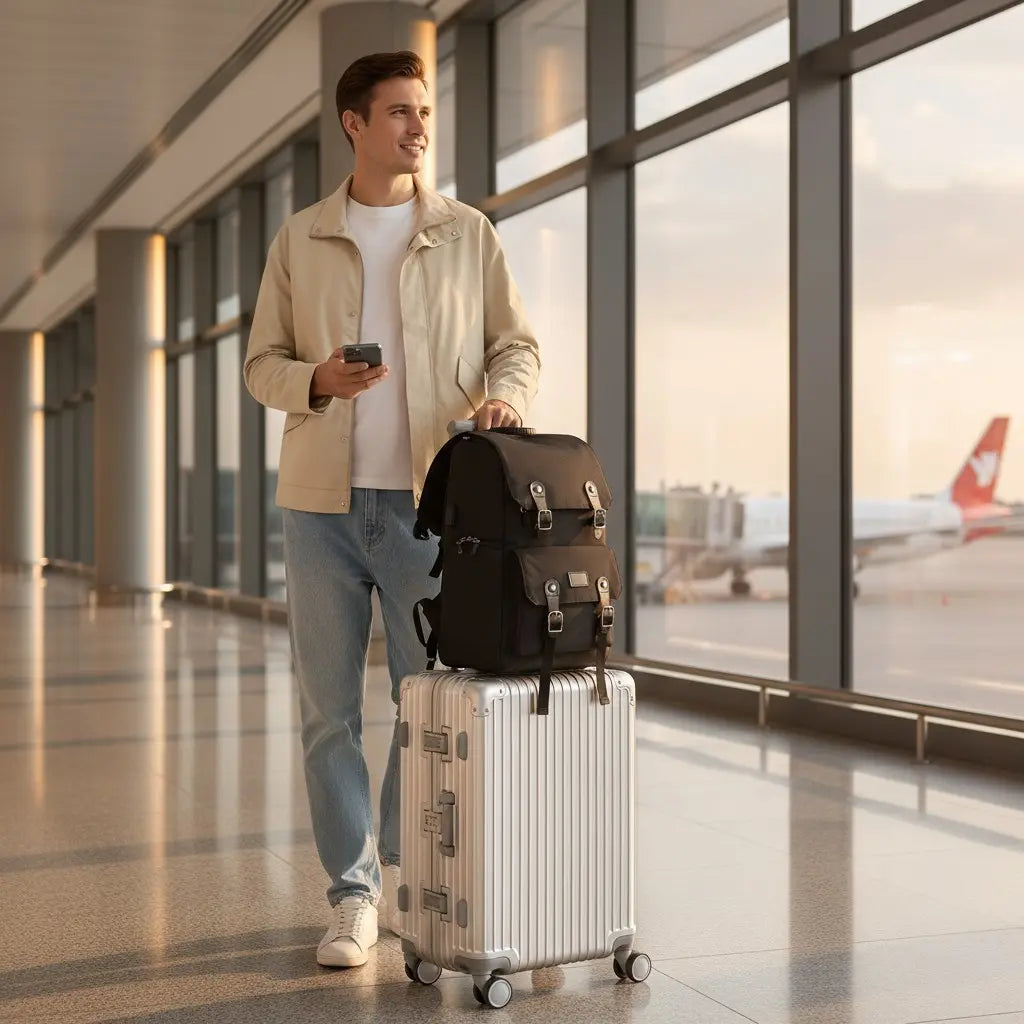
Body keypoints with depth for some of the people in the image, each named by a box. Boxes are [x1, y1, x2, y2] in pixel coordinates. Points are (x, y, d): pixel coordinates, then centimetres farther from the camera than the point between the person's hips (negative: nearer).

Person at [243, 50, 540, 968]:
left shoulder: (467, 234, 9)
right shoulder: (301, 241, 10)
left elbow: (518, 343, 9)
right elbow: (262, 364, 11)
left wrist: (503, 393, -13)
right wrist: (318, 379, -10)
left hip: (426, 499, 0)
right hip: (323, 502, 1)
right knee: (329, 710, 2)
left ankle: (403, 867, 23)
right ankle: (353, 894, 12)